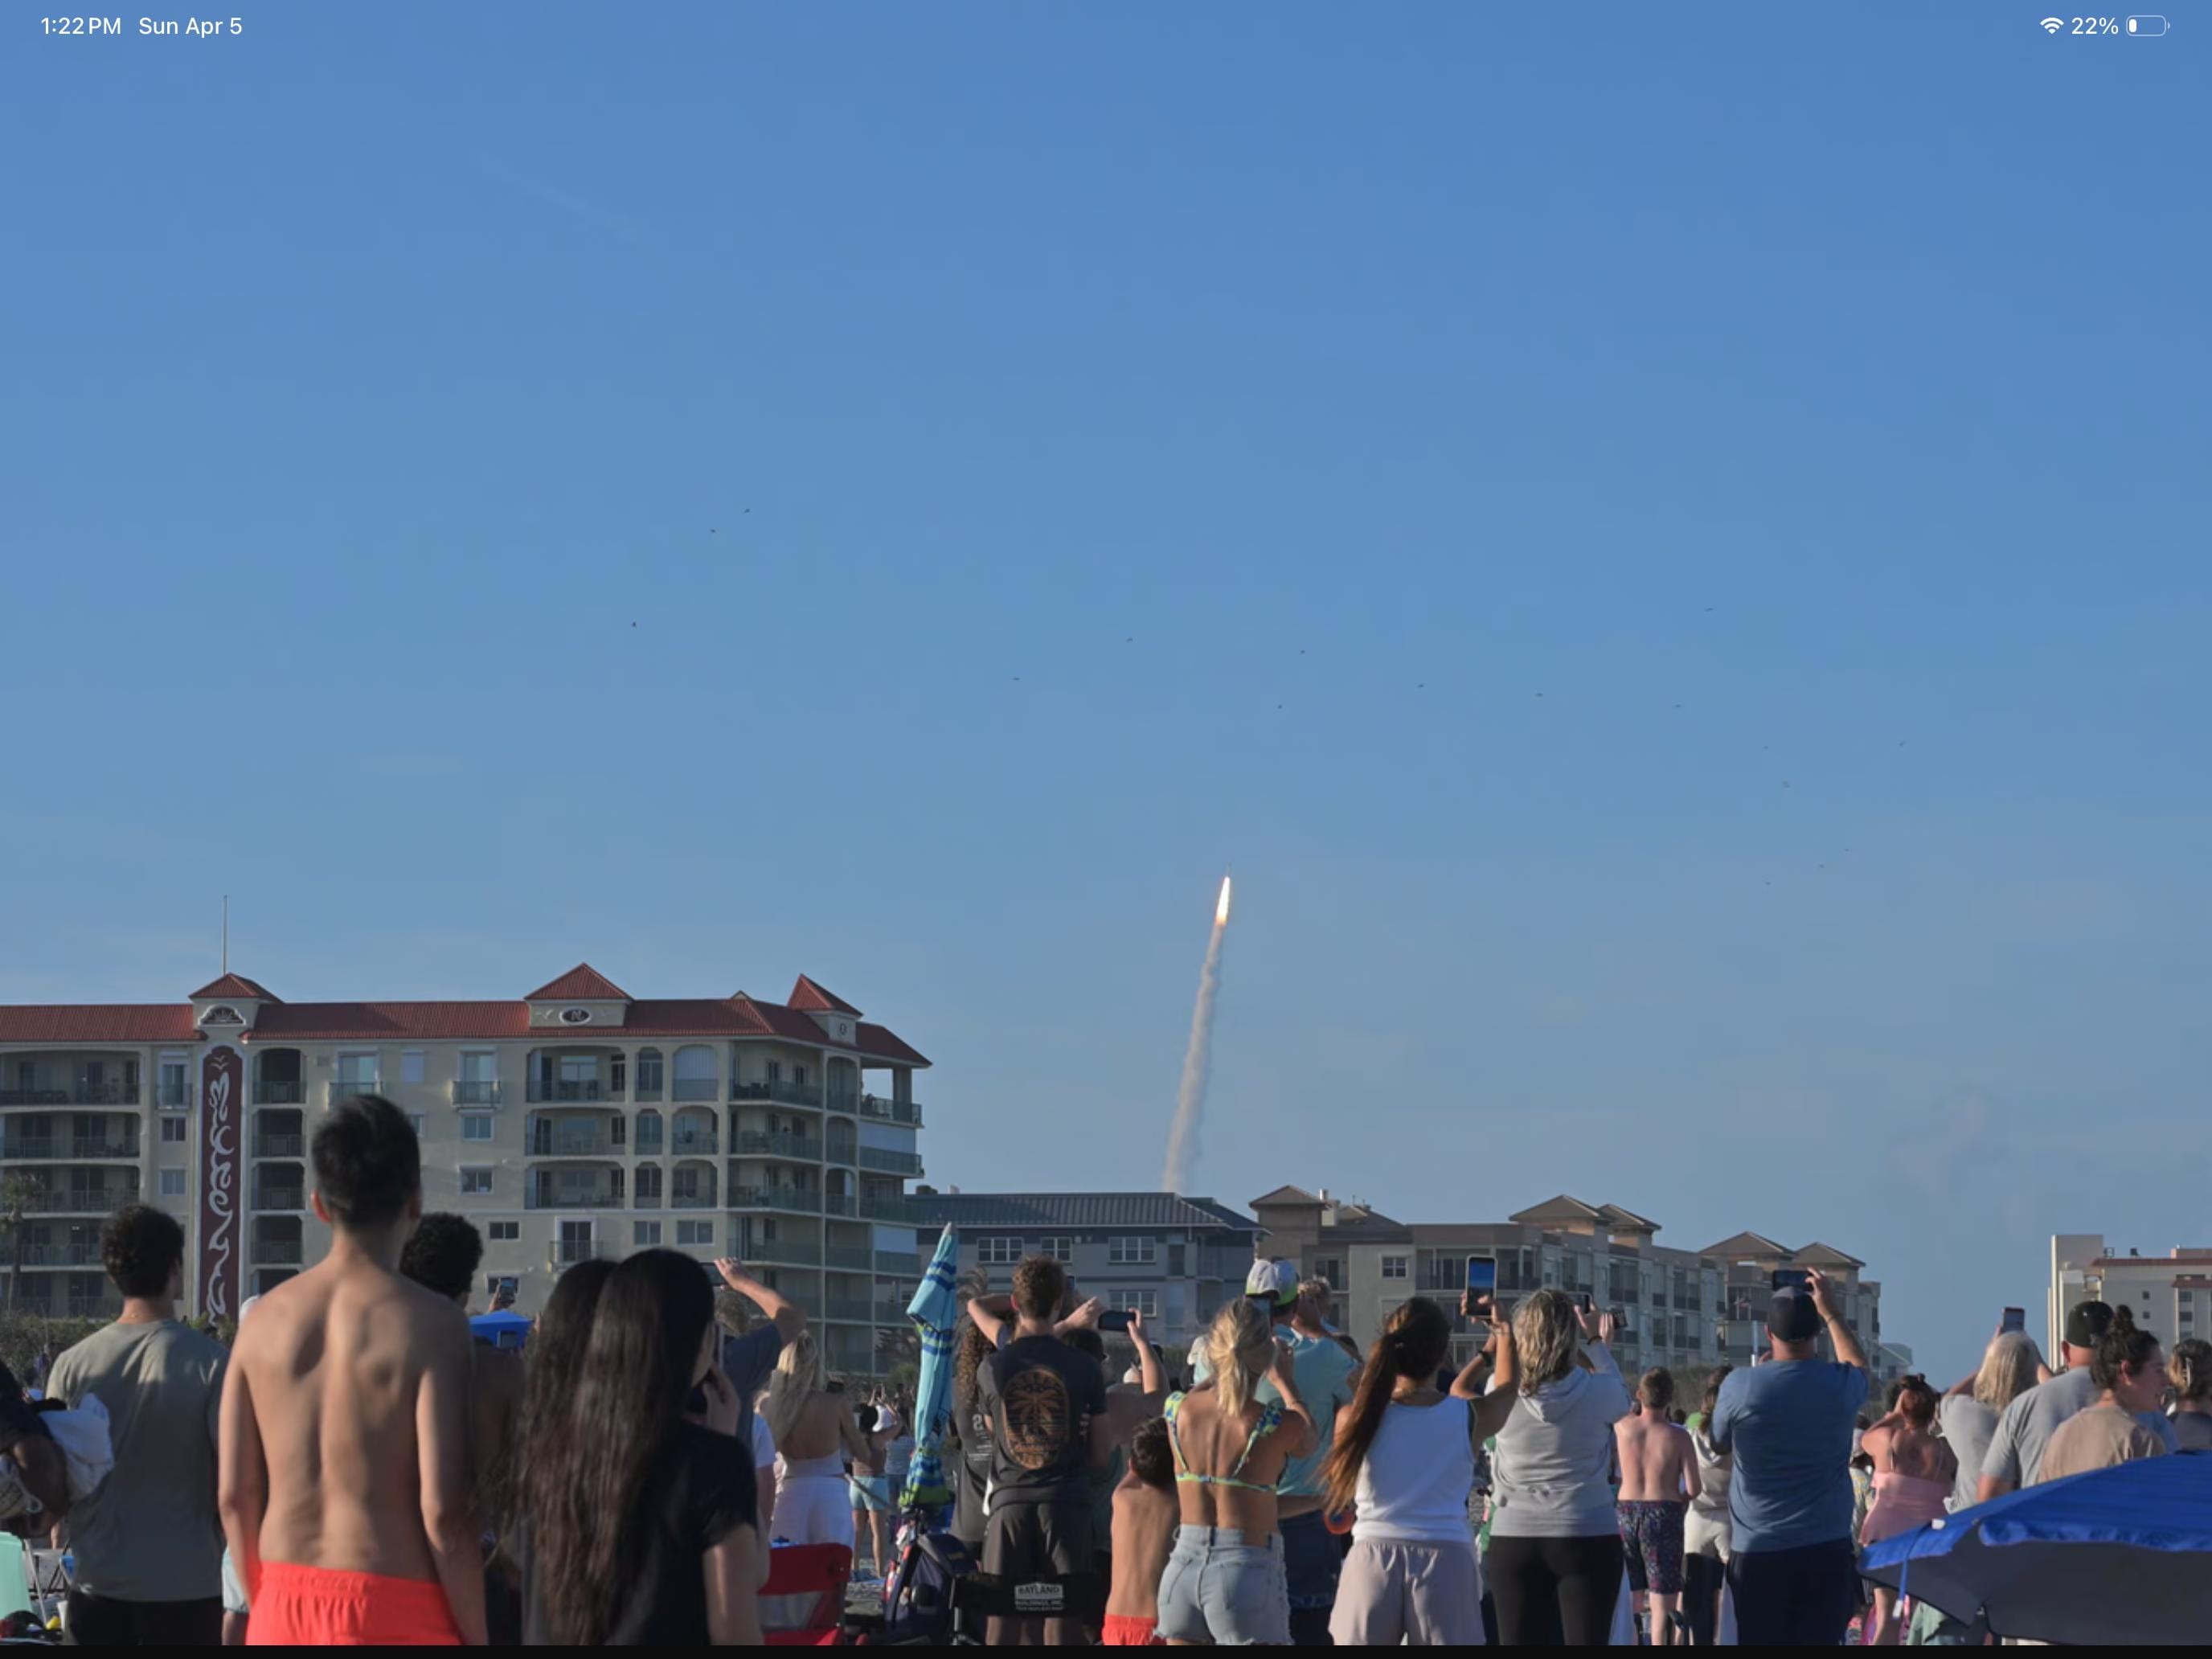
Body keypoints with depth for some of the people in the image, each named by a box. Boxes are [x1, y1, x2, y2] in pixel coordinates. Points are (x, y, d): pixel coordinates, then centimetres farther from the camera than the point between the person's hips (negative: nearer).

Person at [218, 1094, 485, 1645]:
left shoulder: (268, 1318, 7)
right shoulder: (427, 1324, -9)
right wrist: (477, 1638, -5)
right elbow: (443, 1510, -14)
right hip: (391, 1615, -5)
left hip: (283, 1616, 5)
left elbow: (236, 1496, 8)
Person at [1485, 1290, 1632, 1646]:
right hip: (1587, 1538, -2)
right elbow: (1622, 1400, 15)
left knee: (1518, 1647, 5)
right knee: (1587, 1644, -1)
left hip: (1514, 1540, 2)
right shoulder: (1596, 1392, -8)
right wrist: (1599, 1345, 27)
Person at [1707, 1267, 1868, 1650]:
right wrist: (1832, 1313, 31)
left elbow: (1719, 1443, 13)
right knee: (1819, 1645, 2)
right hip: (1827, 1549, 1)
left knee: (1761, 1652, 4)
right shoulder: (1840, 1385, -3)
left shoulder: (1740, 1386, -8)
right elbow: (1860, 1367, 24)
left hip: (1757, 1551, -1)